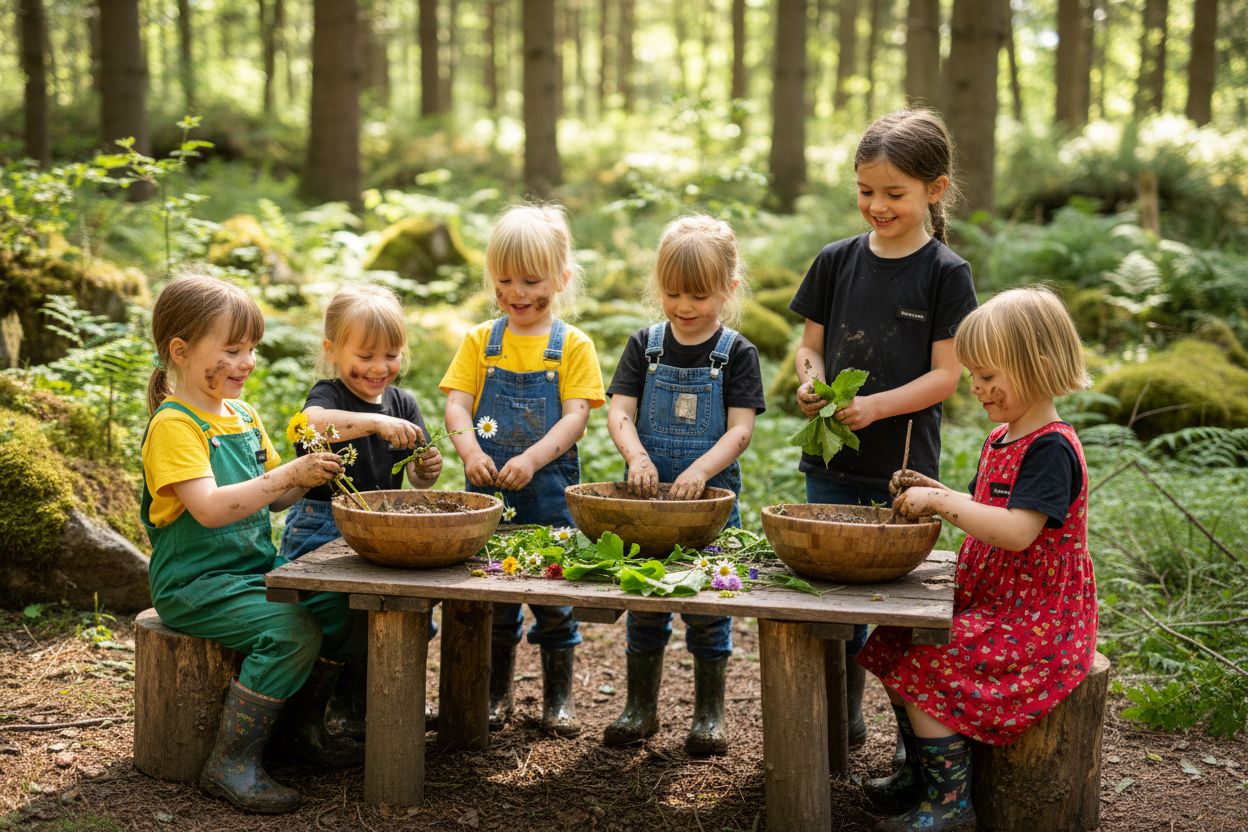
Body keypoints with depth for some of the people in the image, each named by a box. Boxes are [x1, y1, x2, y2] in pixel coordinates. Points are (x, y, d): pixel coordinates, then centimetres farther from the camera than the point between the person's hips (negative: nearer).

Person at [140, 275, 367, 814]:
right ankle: (232, 765, -14)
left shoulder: (244, 416, 13)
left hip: (255, 569, 8)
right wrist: (289, 475, -29)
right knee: (292, 632, -27)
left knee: (344, 611, -6)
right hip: (195, 583, -8)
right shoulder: (174, 425, -15)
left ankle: (299, 725, 14)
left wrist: (309, 475, -3)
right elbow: (209, 508, -27)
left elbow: (268, 500, 17)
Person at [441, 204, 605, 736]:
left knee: (554, 597, 7)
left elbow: (575, 416, -9)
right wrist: (469, 450, -21)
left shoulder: (572, 346, -1)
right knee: (492, 597, 11)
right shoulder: (481, 341, 5)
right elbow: (456, 404, -1)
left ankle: (559, 697, 22)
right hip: (488, 490, 2)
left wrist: (531, 458, -24)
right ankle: (497, 695, 25)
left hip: (550, 491, -2)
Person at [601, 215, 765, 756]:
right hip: (647, 496, 2)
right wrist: (637, 456, -24)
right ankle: (640, 708, 24)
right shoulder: (644, 347, 4)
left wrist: (701, 470, -27)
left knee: (708, 609, 4)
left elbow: (740, 429, -10)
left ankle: (709, 715, 18)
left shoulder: (737, 354, -3)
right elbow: (620, 413, -3)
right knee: (644, 605, 10)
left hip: (711, 499, -2)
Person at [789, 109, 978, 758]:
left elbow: (946, 374, -9)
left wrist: (875, 405, -22)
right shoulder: (837, 261, 5)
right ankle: (843, 719, 27)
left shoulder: (946, 273, -6)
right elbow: (811, 345, 11)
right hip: (831, 465, 4)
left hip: (904, 467, -4)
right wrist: (811, 381, -11)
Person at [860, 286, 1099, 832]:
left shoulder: (1052, 449, -20)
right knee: (890, 648, 5)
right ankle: (924, 771, 21)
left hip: (1036, 623, -10)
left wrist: (942, 500, -26)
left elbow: (1017, 530, -31)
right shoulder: (1000, 440, 11)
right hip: (988, 604, 10)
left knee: (923, 670, -19)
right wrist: (933, 493, 6)